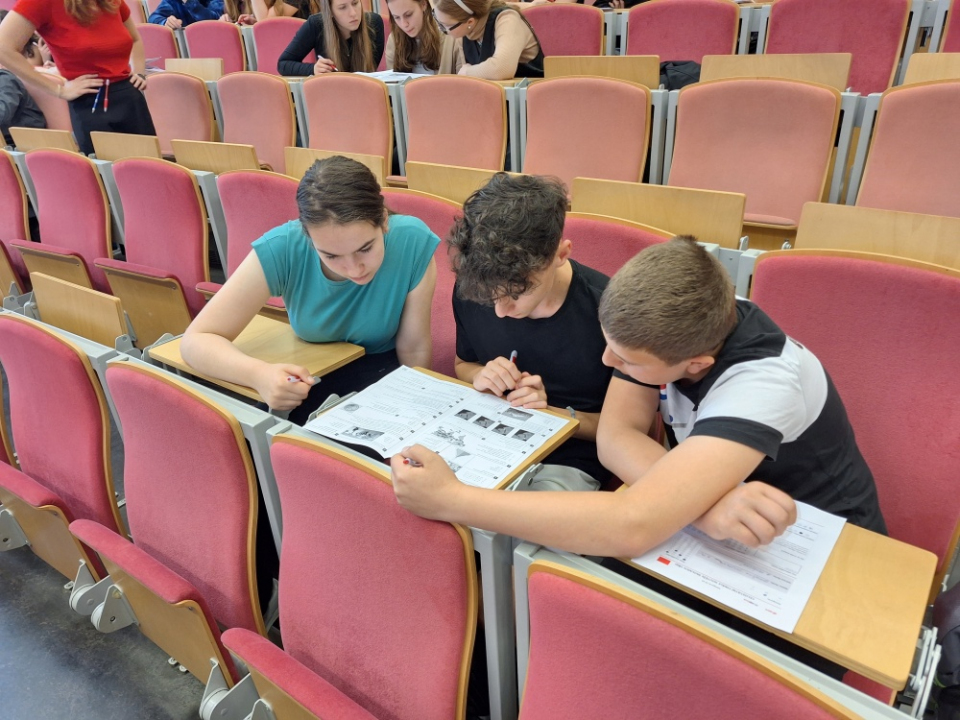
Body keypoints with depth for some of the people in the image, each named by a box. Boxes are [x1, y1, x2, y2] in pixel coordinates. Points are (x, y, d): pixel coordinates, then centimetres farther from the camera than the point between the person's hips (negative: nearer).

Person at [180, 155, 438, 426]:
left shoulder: (412, 243, -26)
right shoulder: (281, 249, -24)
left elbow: (414, 351, -14)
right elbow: (196, 340, -21)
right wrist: (258, 374, -39)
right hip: (309, 375, 2)